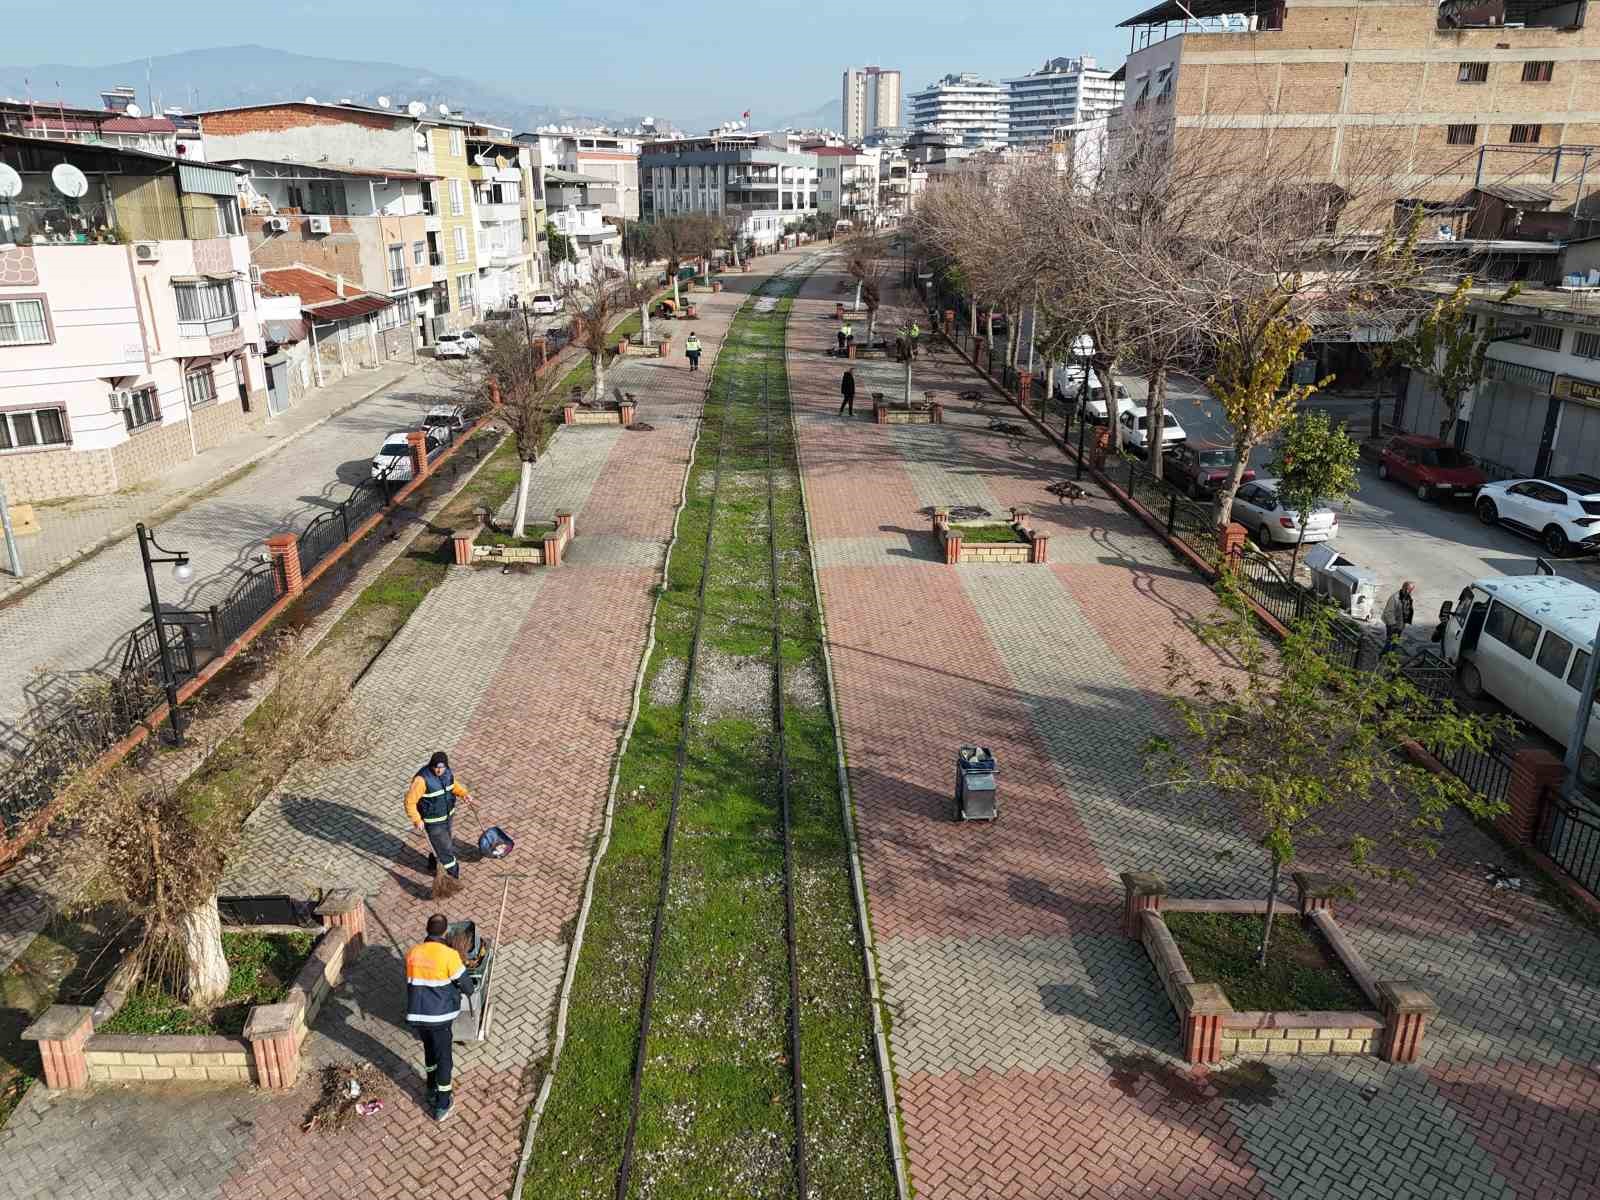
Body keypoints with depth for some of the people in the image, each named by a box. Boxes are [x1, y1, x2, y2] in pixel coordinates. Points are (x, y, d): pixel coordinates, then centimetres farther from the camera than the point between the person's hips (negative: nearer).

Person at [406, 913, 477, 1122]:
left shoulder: (413, 953, -1)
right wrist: (465, 991, 13)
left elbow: (411, 983, 12)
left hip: (417, 1015, 5)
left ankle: (433, 1091, 44)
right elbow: (467, 986, -10)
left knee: (430, 1050, 28)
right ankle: (442, 1105, 21)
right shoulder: (449, 954, -17)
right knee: (444, 1058, 12)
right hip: (440, 1016, -5)